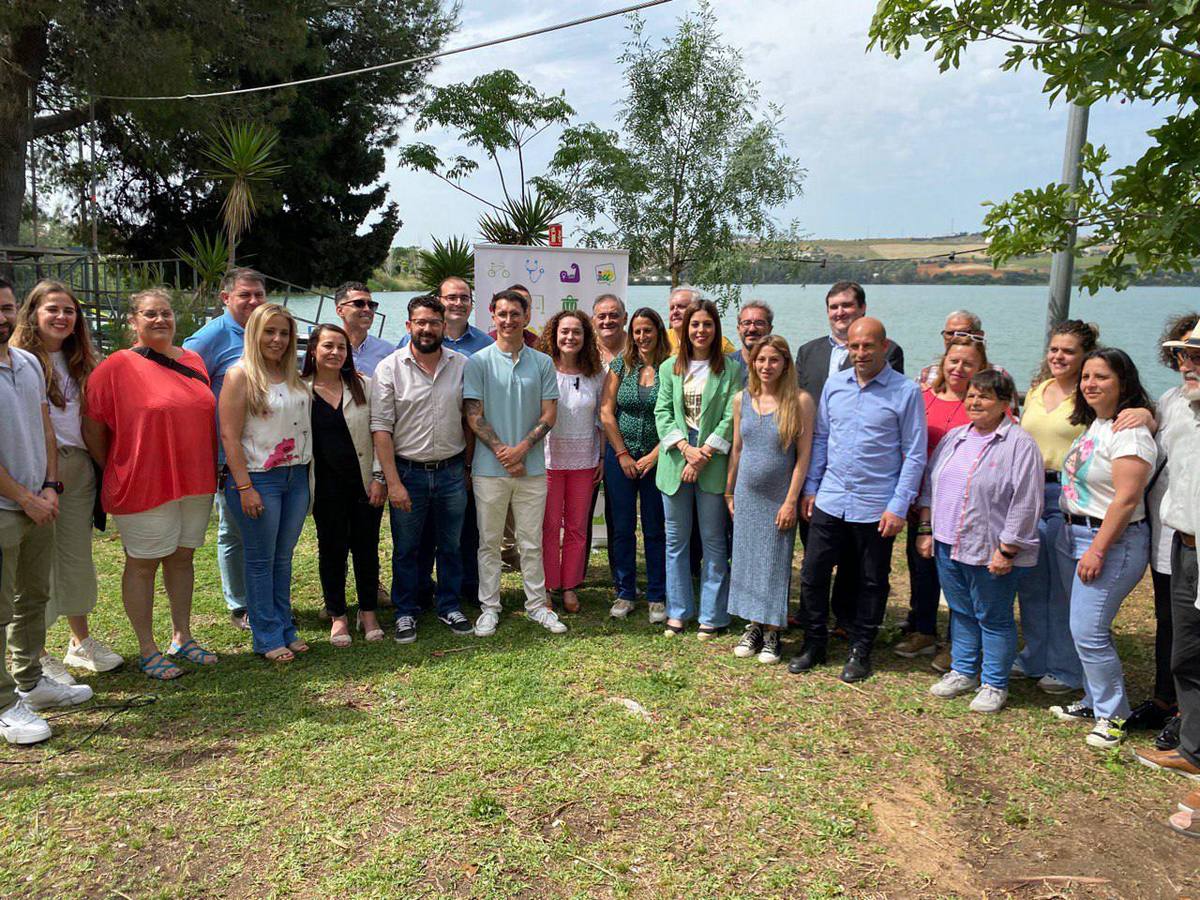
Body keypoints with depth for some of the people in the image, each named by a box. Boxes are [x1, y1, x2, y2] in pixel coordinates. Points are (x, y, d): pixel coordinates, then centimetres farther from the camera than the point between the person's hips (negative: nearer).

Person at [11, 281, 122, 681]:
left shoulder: (79, 361, 13)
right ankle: (34, 657, 13)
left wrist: (92, 461, 10)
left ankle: (81, 641, 29)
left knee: (77, 555, 15)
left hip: (78, 468, 6)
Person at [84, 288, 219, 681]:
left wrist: (210, 471, 12)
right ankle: (147, 650, 18)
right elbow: (93, 427, -8)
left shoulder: (193, 361, 8)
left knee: (182, 557, 15)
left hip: (195, 482, 6)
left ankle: (182, 639, 28)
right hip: (144, 484, -5)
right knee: (142, 564, 5)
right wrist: (115, 473, -3)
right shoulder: (117, 366, -9)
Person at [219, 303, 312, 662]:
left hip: (296, 477, 6)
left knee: (284, 557, 13)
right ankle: (267, 637, 13)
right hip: (258, 478, -6)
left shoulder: (295, 376, 12)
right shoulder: (240, 375, -8)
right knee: (261, 561, 3)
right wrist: (244, 487, -16)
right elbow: (229, 435, -12)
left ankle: (286, 628, 23)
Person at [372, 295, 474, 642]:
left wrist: (468, 466, 6)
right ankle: (406, 612, 26)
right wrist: (393, 481, -13)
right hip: (408, 471, -2)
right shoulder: (390, 368, -6)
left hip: (452, 471, 2)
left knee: (451, 545, 13)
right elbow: (381, 428, -8)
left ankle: (449, 607, 29)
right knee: (405, 548, 10)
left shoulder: (461, 365, 1)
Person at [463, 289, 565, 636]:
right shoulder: (478, 363, 0)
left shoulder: (542, 363, 6)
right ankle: (489, 607, 19)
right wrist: (502, 452, -13)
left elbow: (549, 414, 2)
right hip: (490, 468, -1)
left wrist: (521, 448, -11)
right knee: (489, 542, 8)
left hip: (532, 467, 2)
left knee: (532, 542, 10)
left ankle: (537, 604, 22)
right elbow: (474, 416, -4)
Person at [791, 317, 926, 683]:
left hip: (876, 508, -3)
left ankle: (860, 650, 27)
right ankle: (814, 644, 24)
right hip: (829, 501, 4)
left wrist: (898, 507, -11)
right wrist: (810, 488, 9)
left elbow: (915, 455, -7)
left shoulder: (906, 392, -8)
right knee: (812, 574, 7)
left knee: (872, 583, 11)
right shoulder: (834, 384, 4)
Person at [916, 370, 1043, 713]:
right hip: (947, 545, 6)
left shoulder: (1019, 445, -10)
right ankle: (963, 672, 32)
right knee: (961, 613, 18)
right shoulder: (954, 437, 11)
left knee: (994, 619, 7)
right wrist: (926, 529, 12)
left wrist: (1006, 551, -16)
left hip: (989, 552, -6)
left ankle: (994, 685, 20)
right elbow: (930, 484, 17)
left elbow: (1025, 503, -14)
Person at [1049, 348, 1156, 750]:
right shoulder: (1094, 425, 11)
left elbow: (1126, 498, -21)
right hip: (1073, 534, 9)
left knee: (1089, 631, -7)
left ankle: (1113, 716, 10)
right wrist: (1082, 542, 15)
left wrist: (1097, 550, -21)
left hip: (1111, 541, -9)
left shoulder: (1129, 432, -17)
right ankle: (1094, 701, 29)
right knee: (1084, 629, 15)